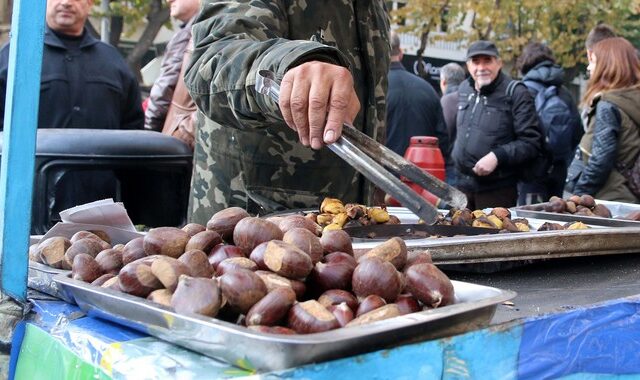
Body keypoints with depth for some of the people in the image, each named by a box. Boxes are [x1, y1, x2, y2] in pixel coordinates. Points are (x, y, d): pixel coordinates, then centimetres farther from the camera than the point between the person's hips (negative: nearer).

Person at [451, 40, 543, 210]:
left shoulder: (515, 93, -8)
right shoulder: (463, 90, 13)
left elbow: (532, 142, -12)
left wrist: (497, 156, -21)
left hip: (497, 190, -6)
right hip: (462, 186, 6)